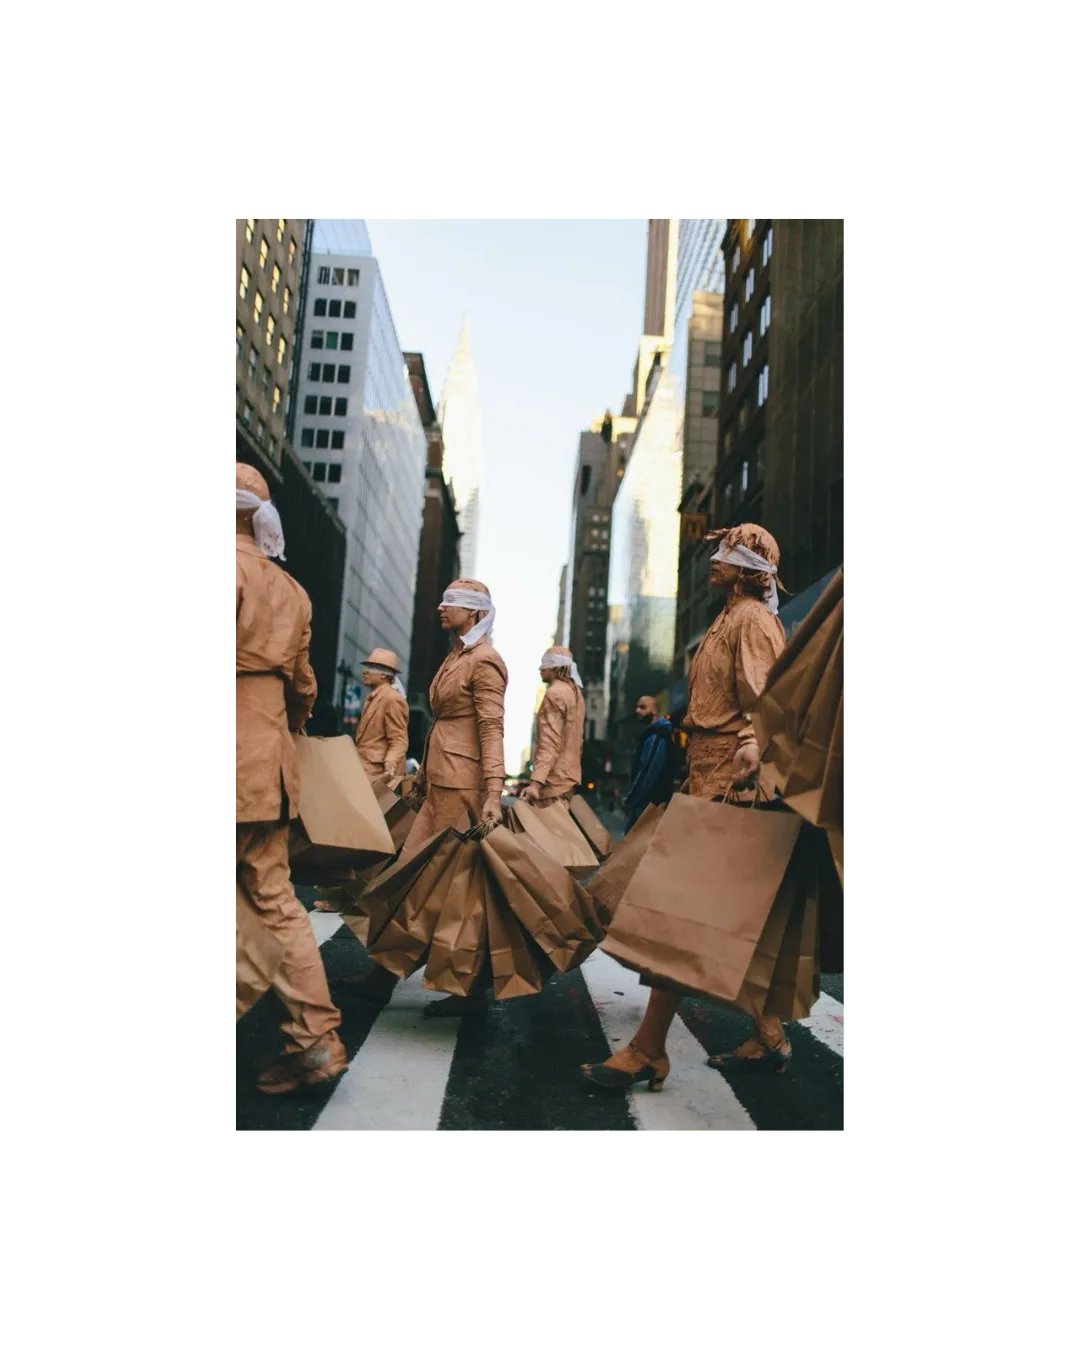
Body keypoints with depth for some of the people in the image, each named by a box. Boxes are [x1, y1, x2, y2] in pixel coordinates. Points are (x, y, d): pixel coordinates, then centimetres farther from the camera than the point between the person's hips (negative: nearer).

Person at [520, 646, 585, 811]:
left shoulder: (555, 693, -13)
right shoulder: (575, 692, 16)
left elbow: (549, 743, -22)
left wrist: (535, 781, -28)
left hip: (554, 780, -9)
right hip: (568, 776, 10)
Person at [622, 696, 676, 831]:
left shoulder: (656, 737, -15)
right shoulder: (651, 735, 19)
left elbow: (649, 772, -22)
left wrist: (630, 798, -15)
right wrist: (631, 796, 16)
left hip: (648, 802, -10)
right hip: (646, 800, 10)